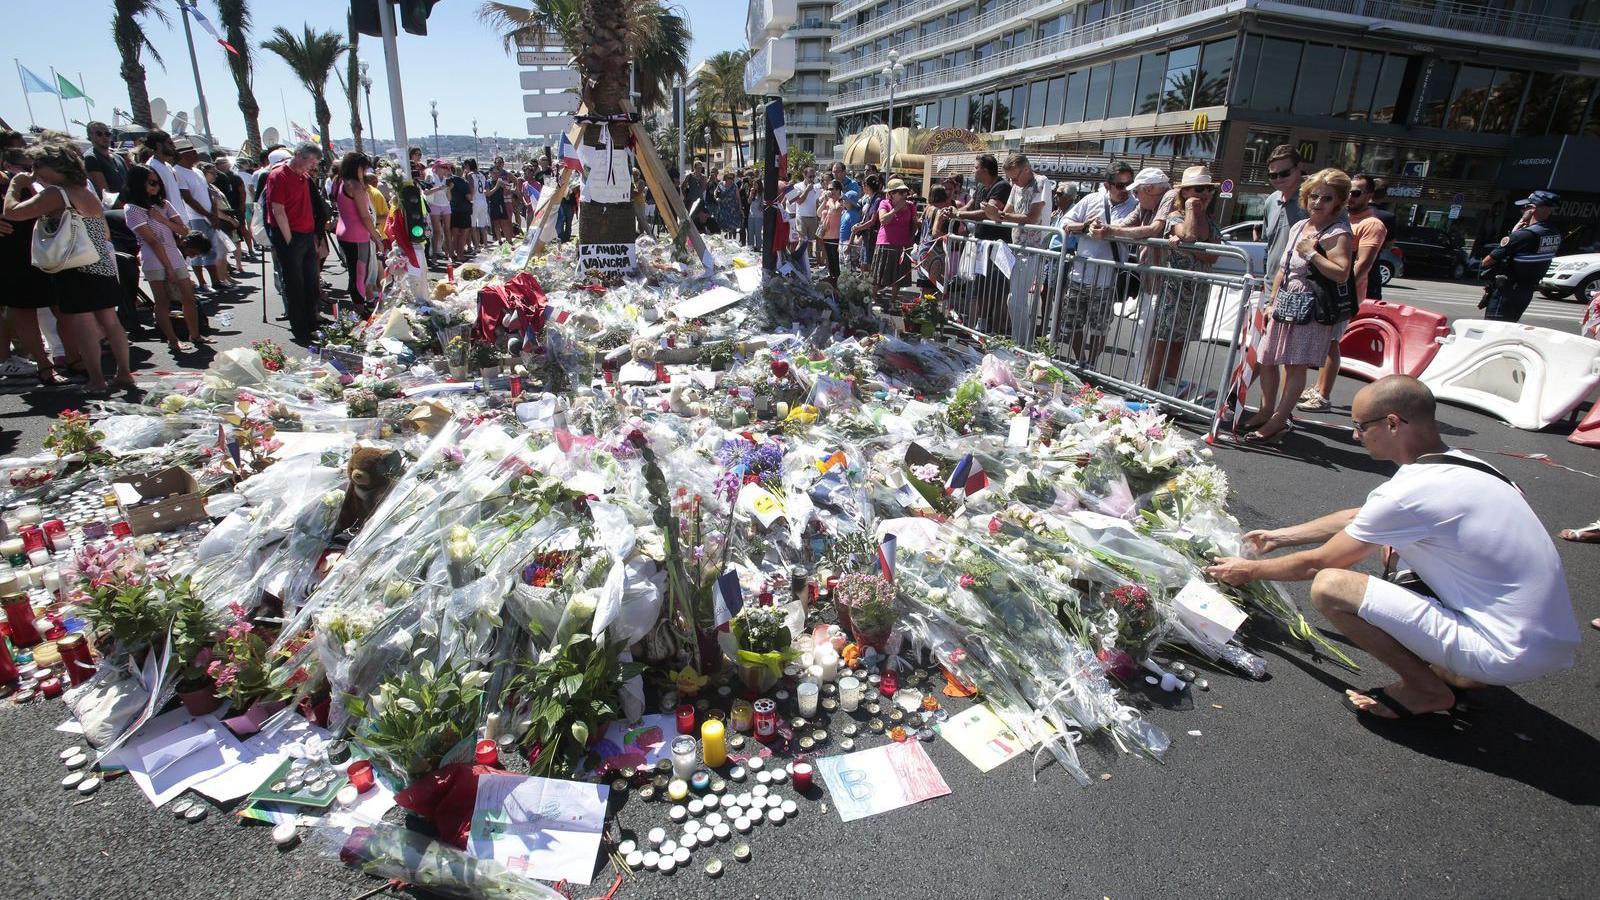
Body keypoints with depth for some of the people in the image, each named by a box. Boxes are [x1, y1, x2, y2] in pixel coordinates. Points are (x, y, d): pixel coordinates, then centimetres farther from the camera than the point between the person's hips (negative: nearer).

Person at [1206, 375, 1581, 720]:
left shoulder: (1410, 492, -21)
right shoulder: (1461, 464, 6)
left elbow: (1317, 563, -9)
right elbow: (1357, 517, 20)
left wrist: (1250, 570, 7)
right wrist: (1280, 536, 25)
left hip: (1508, 653, -9)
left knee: (1329, 586, -17)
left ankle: (1428, 689, 1)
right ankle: (1452, 669, 16)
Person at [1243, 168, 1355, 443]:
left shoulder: (1338, 233, -9)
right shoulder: (1299, 227, 14)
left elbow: (1342, 273, -21)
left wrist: (1312, 253, -18)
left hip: (1309, 309, -8)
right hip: (1285, 304, 8)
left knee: (1295, 365, -4)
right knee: (1266, 360, 11)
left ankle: (1279, 421, 2)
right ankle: (1266, 411, 27)